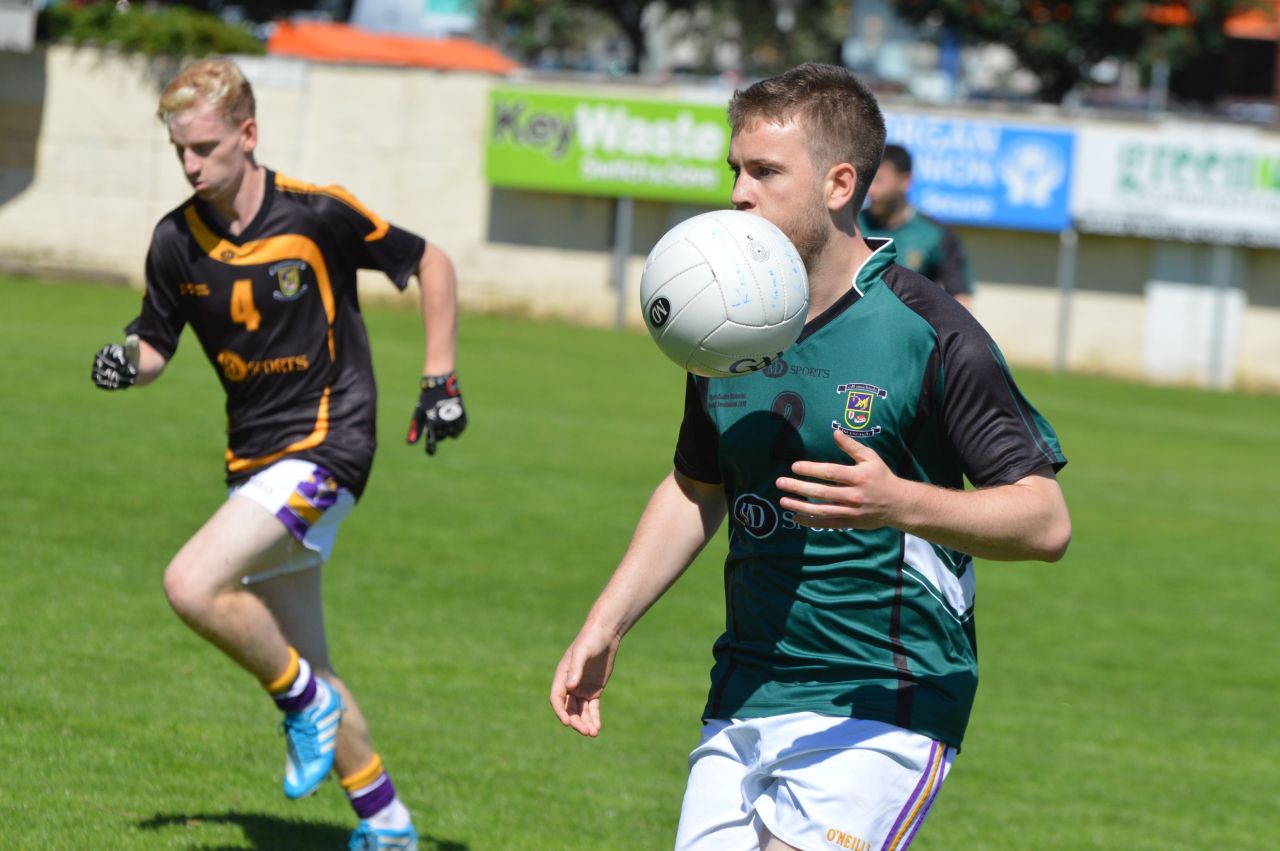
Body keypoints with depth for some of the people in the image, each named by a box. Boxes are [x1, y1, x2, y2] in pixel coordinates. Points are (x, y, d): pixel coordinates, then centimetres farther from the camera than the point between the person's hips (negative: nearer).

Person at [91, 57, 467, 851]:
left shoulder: (318, 214, -13)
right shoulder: (177, 241, 0)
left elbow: (432, 264, 0)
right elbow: (156, 345, 12)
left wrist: (440, 382, -1)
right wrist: (126, 362, -11)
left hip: (326, 449, -6)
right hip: (254, 459, 6)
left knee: (194, 585, -25)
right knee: (301, 664, 11)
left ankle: (306, 702, -3)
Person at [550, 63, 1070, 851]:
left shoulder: (930, 333, -11)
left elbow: (1047, 520, -12)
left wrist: (899, 502, -27)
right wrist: (606, 625, 16)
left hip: (880, 713, -6)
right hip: (741, 709, 6)